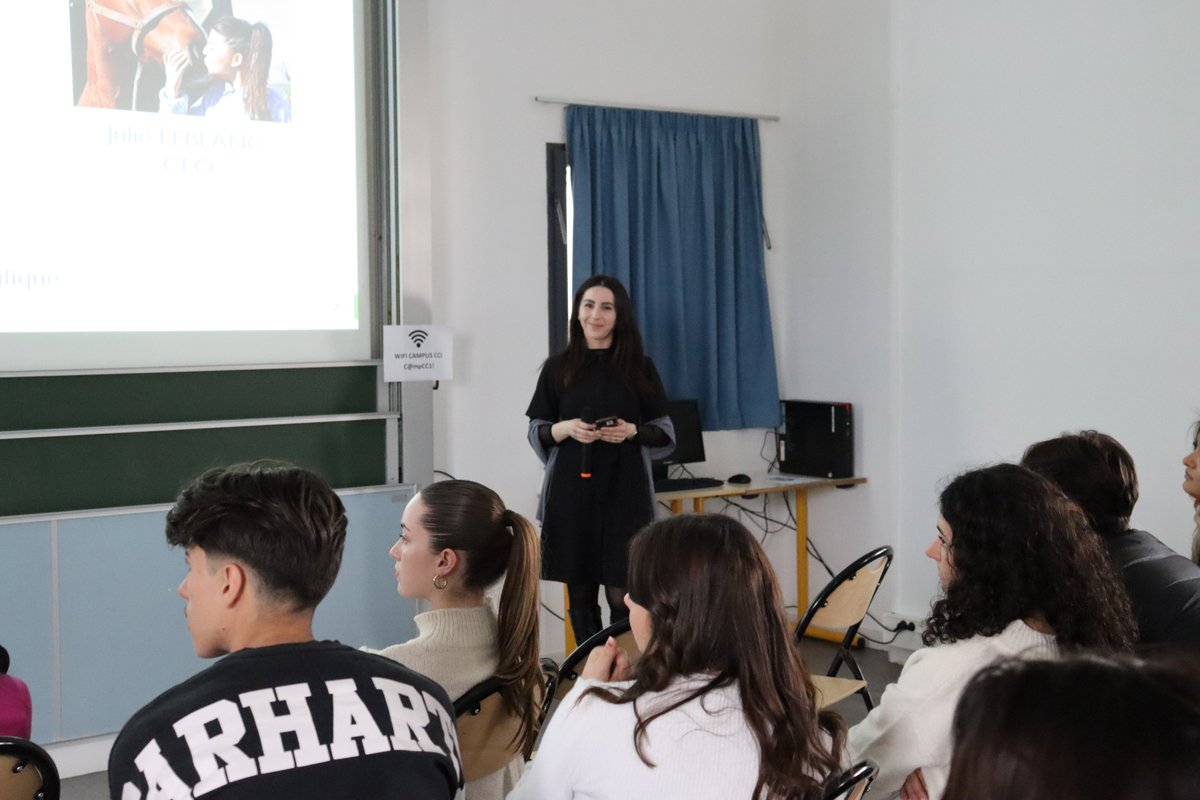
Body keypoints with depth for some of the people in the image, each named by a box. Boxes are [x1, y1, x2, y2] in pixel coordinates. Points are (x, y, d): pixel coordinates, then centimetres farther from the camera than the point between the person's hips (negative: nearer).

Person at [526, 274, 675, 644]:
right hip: (571, 491, 1)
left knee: (622, 595, -7)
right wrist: (565, 429, -12)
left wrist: (632, 431, -13)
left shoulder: (640, 367, 5)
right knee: (580, 591, 3)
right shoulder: (558, 368, 6)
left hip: (623, 492, -1)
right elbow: (536, 433, 7)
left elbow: (665, 433, 6)